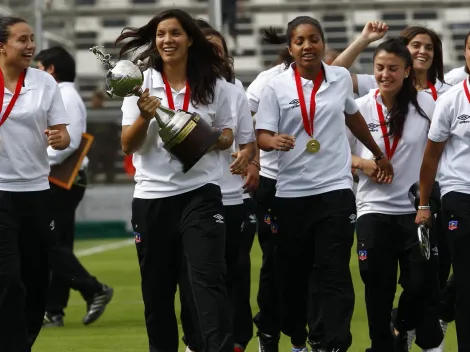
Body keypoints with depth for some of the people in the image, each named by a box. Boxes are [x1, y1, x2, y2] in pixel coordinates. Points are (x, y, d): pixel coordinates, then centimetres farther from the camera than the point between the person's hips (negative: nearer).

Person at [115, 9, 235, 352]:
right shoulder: (141, 83, 2)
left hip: (200, 192, -1)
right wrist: (144, 117, -21)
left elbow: (227, 136, 11)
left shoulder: (213, 85, 2)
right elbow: (128, 145, -1)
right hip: (152, 197, 2)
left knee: (209, 279, -14)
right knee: (157, 288, 8)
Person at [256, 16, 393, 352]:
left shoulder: (341, 78, 4)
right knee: (293, 272, 9)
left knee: (335, 273, -9)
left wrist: (379, 154, 32)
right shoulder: (277, 87, -3)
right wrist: (275, 141, -29)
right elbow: (262, 135, -6)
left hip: (335, 188, 0)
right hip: (292, 192, 0)